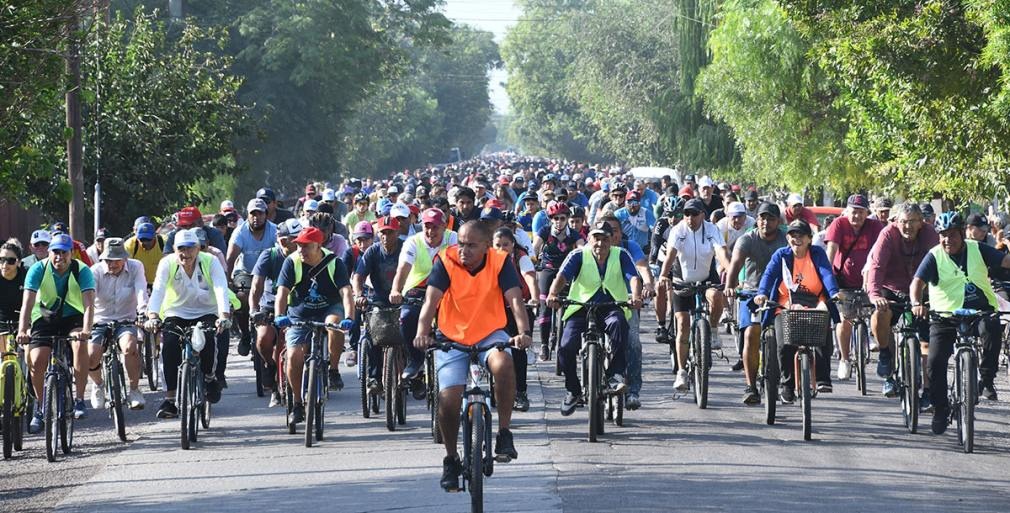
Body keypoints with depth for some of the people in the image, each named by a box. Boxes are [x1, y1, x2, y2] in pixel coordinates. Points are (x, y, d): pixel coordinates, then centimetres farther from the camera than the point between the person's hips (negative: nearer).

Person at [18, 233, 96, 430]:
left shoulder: (82, 271, -19)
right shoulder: (38, 269, -17)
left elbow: (89, 304, -29)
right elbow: (27, 302, -25)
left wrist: (86, 329, -47)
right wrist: (22, 330, -40)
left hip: (73, 318, -1)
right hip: (45, 318, 1)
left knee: (80, 343, -33)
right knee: (36, 361, -18)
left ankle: (79, 400, -24)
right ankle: (40, 408, 5)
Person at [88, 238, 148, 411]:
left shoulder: (135, 267, -6)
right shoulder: (96, 271, -9)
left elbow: (141, 291, -20)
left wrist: (143, 311, -40)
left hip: (125, 322, 0)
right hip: (100, 321, 0)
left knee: (130, 347, -33)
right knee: (91, 355, -25)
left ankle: (134, 390, -15)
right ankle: (98, 385, 10)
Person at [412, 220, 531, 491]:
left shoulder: (500, 261, -12)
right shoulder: (445, 261, -13)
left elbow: (515, 299, -20)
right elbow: (431, 300, -23)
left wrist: (524, 332, -38)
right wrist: (422, 333, -40)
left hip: (490, 334, 0)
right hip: (452, 338, 0)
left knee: (503, 362, -34)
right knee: (449, 398, -14)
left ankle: (504, 434, -18)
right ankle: (451, 460, 12)